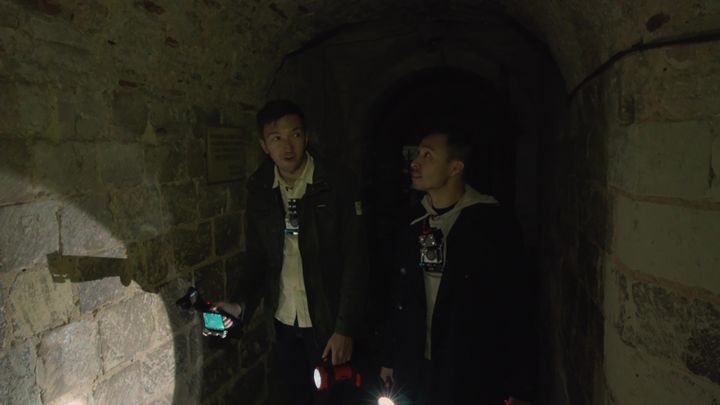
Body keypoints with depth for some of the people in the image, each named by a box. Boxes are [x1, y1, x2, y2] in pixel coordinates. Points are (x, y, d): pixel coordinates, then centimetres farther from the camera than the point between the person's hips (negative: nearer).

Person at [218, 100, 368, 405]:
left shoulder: (338, 184, -12)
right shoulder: (260, 191, 1)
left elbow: (355, 262, -13)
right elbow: (258, 258, 6)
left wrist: (345, 329, -15)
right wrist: (241, 304, -9)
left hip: (328, 323, -3)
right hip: (283, 323, 3)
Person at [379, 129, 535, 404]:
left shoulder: (490, 222, -13)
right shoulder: (414, 222, 3)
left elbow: (515, 307, -13)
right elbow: (401, 295, 9)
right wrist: (390, 358, 11)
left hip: (473, 380, -4)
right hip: (415, 371, 5)